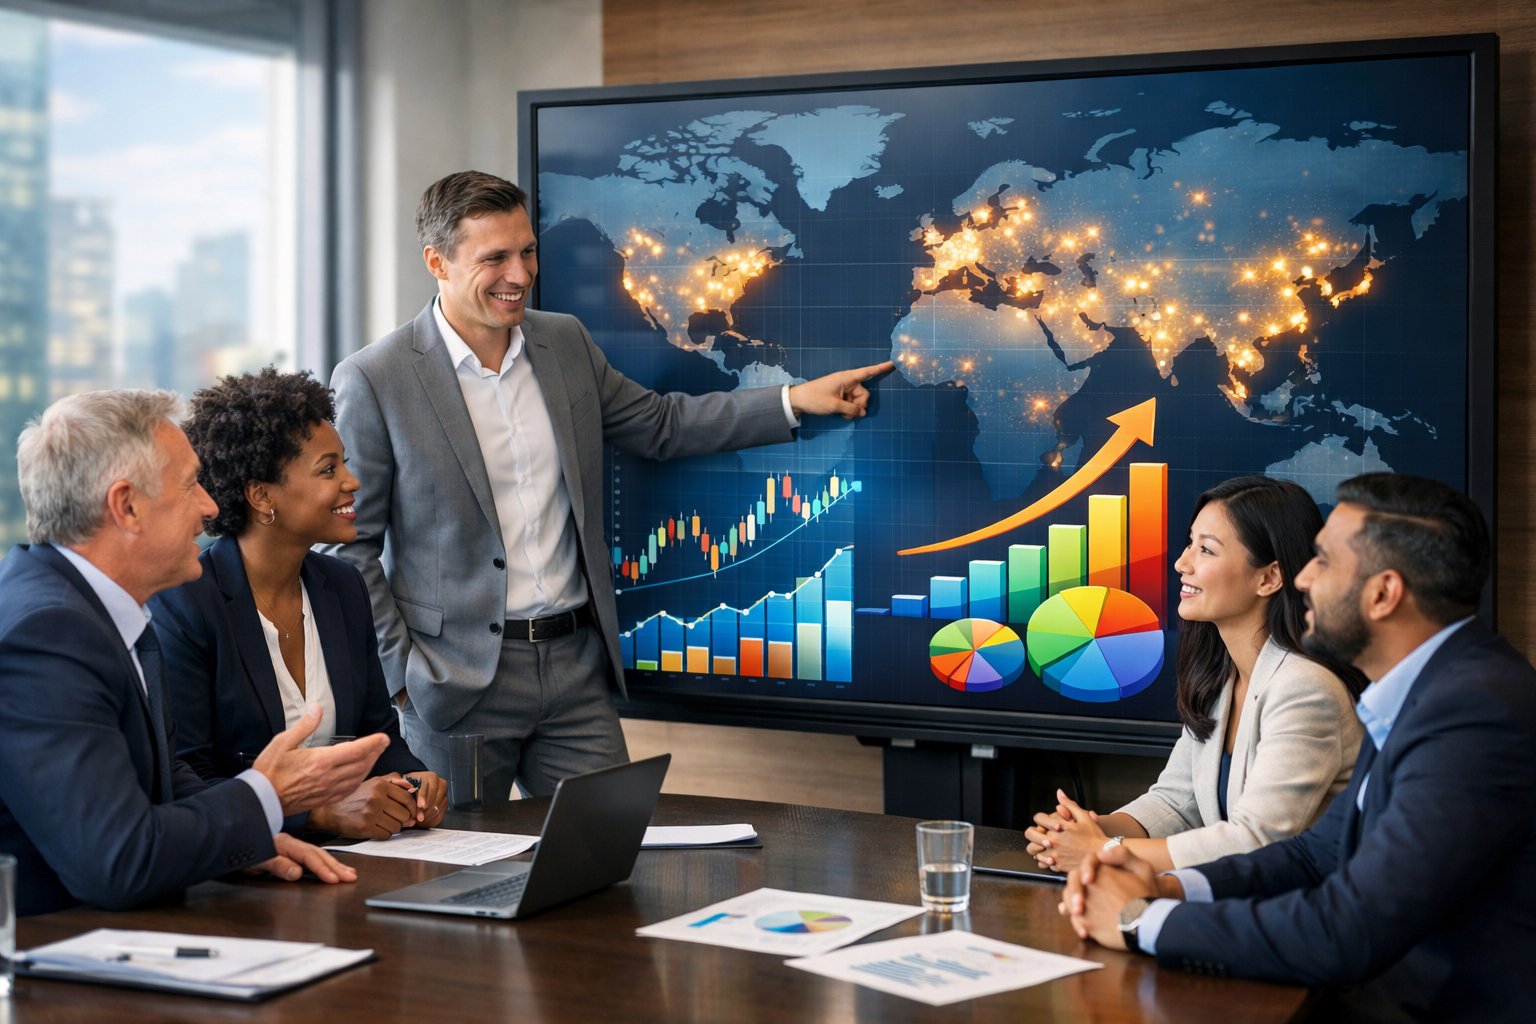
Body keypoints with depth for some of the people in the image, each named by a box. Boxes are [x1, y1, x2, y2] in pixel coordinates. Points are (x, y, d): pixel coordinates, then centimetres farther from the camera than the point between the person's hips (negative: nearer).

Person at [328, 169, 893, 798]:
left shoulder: (566, 343, 7)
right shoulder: (373, 382, -9)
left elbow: (659, 425, 18)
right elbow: (349, 547, -5)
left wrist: (797, 401, 10)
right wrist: (403, 674, -10)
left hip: (577, 668, 4)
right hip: (459, 682, -4)